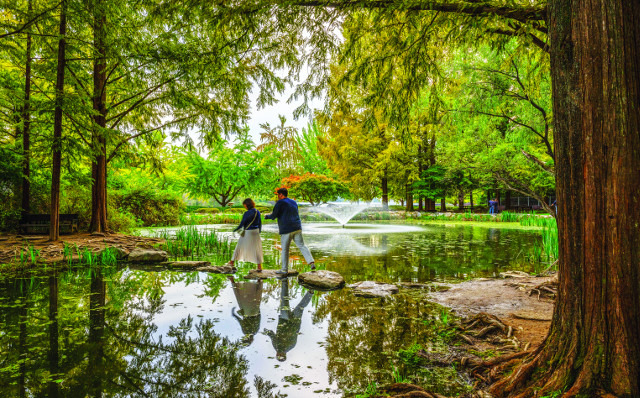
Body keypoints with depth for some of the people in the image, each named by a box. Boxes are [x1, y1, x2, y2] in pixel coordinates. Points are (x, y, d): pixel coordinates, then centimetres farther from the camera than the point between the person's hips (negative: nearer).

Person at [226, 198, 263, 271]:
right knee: (257, 249, 8)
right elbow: (260, 223, 9)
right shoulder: (257, 212, 2)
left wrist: (236, 229, 1)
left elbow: (242, 223, -13)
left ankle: (232, 262, 25)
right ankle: (259, 266, 6)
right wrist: (259, 231, 21)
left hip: (248, 232, -5)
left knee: (239, 247, 12)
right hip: (255, 232, 5)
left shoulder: (247, 213, -17)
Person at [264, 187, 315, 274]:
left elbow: (273, 216, -8)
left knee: (285, 249, 3)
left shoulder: (280, 203, -6)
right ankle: (311, 262, -7)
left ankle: (284, 269, 10)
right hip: (297, 228, 6)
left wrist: (267, 216, 13)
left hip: (286, 230, -6)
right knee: (302, 246, 7)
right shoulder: (294, 202, 16)